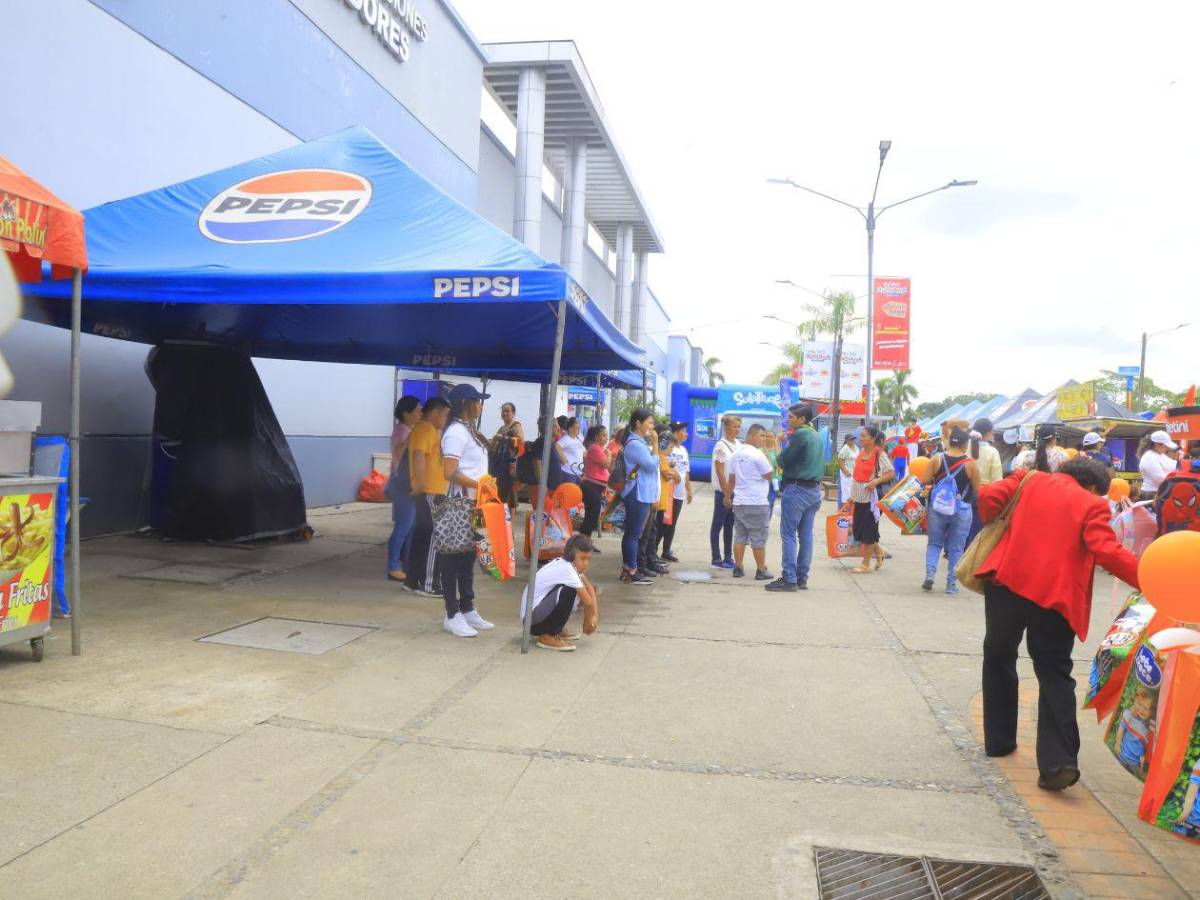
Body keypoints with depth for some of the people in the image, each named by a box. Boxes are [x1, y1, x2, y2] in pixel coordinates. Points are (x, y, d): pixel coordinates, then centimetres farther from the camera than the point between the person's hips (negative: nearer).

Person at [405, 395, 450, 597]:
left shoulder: (422, 429, 19)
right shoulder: (427, 430, -14)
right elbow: (419, 456, -27)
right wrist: (421, 483, -25)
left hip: (426, 491, 10)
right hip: (430, 492, -10)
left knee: (421, 535, 13)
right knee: (433, 537, -6)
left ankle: (414, 579, 18)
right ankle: (428, 584, -3)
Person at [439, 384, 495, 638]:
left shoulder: (468, 430, 15)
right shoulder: (456, 432, -14)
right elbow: (449, 473, -21)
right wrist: (479, 485, -22)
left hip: (473, 505, 10)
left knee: (468, 556, 15)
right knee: (454, 558, -2)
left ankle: (467, 610, 24)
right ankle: (452, 615, 4)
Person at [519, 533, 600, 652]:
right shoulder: (567, 569, -21)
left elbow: (589, 588, 10)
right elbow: (588, 601, -17)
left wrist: (594, 616, 1)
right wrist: (589, 620, 1)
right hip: (532, 619, -9)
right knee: (569, 591, -26)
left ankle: (556, 629, 17)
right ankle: (547, 636, -14)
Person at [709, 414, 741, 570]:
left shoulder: (739, 444, 8)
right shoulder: (721, 446, -11)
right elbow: (720, 473, -13)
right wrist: (727, 494, -15)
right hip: (723, 491, -7)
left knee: (729, 525, 11)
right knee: (718, 525, 1)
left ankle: (728, 558, 18)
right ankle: (716, 559, 5)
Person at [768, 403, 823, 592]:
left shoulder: (800, 434, -12)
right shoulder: (816, 436, 15)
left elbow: (783, 461, -12)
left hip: (797, 489, -8)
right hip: (814, 490, 9)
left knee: (788, 535, -5)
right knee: (806, 535, 9)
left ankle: (789, 579, -6)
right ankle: (802, 578, 12)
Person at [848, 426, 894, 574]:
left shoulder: (880, 454, -11)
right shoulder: (861, 452, 9)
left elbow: (891, 474, -12)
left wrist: (876, 481, -26)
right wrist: (851, 496, 16)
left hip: (871, 497, -7)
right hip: (859, 497, 7)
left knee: (868, 530, 1)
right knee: (857, 528, 11)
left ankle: (865, 563, 11)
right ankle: (878, 551, 32)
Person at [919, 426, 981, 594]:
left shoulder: (937, 459, -4)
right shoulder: (971, 464, -8)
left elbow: (924, 481, -4)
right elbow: (978, 490, -5)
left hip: (938, 507, 1)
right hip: (962, 510, -1)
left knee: (934, 543, 14)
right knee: (956, 547, 9)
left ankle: (929, 574, -1)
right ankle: (951, 583, 11)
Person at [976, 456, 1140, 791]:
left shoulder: (1029, 480, 12)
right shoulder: (1092, 505, 4)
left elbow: (989, 495, -1)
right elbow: (1106, 551, -10)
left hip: (1007, 581, 2)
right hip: (1055, 596, -1)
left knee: (999, 659, 19)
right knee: (1054, 675, 8)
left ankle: (999, 740, 27)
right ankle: (1059, 761, -2)